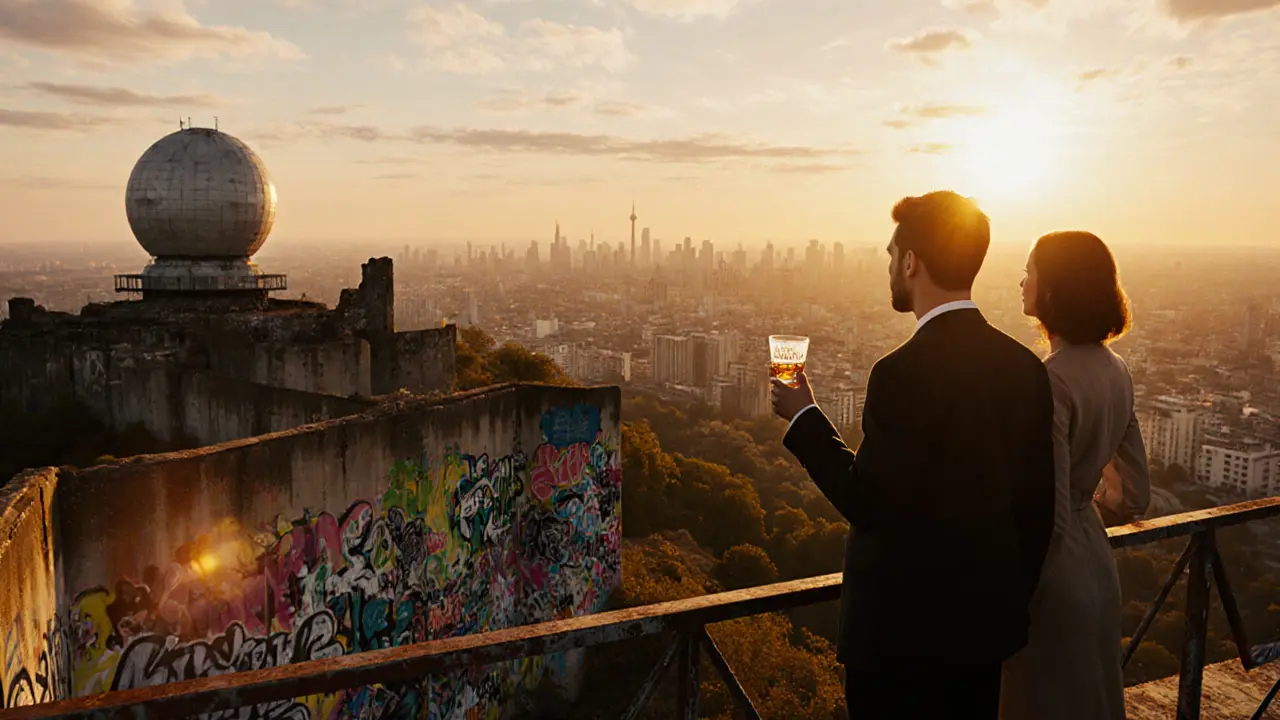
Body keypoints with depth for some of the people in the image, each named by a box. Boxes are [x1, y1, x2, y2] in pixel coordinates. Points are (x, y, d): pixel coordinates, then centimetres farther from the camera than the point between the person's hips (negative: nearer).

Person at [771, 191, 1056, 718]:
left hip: (904, 633, -7)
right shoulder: (1025, 367, -1)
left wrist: (803, 417, -7)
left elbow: (866, 502, -18)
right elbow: (1037, 505, 5)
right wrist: (1011, 602, 17)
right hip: (987, 623, 7)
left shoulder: (904, 373, -23)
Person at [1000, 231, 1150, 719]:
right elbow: (1134, 495, 10)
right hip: (1096, 565, 9)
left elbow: (1049, 520, -23)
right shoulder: (1115, 371, 3)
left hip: (1056, 574, -9)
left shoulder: (1050, 380, -24)